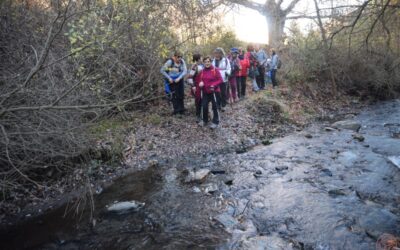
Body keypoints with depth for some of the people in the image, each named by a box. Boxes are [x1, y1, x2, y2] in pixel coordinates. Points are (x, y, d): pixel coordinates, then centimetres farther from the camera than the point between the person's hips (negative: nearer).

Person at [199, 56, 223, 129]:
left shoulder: (215, 70, -10)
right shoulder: (202, 71, 5)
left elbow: (220, 80, -12)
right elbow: (201, 79, 16)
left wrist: (214, 85, -24)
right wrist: (200, 83, -6)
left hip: (214, 91, -5)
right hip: (205, 91, 5)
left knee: (215, 107, 4)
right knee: (204, 106, 9)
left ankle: (215, 122, 16)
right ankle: (205, 120, 28)